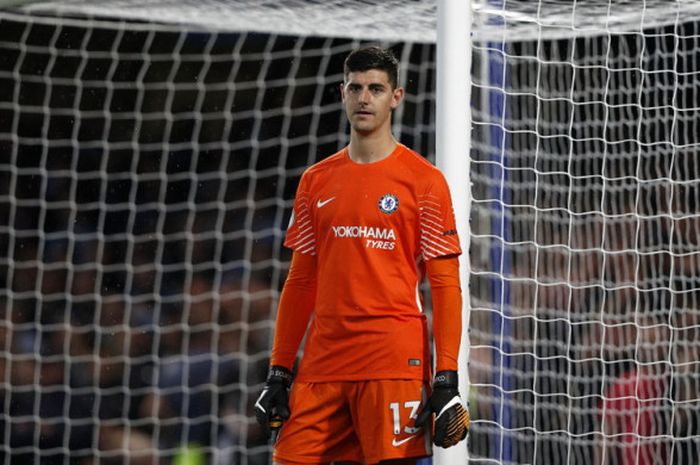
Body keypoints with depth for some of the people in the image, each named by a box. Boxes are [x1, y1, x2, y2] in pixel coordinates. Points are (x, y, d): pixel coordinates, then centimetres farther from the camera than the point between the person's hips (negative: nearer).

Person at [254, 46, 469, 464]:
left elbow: (445, 285, -3)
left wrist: (446, 379, -10)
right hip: (322, 363, 5)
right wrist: (279, 372, 12)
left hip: (394, 363, -5)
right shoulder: (316, 181, 14)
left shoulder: (423, 180, 0)